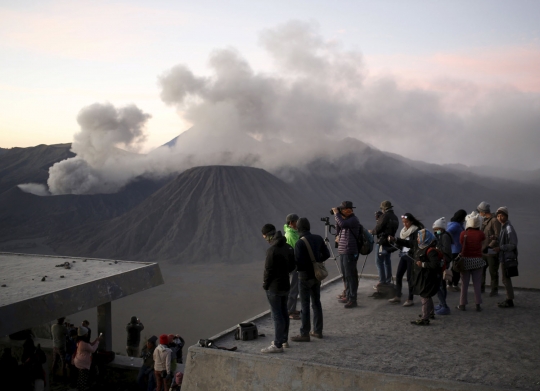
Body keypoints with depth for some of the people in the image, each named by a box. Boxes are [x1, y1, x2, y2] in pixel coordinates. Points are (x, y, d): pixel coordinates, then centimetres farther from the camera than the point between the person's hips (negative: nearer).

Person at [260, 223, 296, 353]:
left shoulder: (272, 250, -22)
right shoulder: (288, 247, 4)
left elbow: (268, 270, -19)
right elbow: (292, 266, 12)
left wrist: (265, 284, -4)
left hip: (274, 287, -8)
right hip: (285, 285, 8)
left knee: (277, 316, -3)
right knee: (284, 313, 18)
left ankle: (277, 345, 3)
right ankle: (284, 339, 30)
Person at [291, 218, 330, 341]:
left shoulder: (300, 243, -20)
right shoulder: (318, 239, 0)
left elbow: (297, 261, -22)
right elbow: (326, 254, 7)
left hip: (305, 276, -6)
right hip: (317, 275, 6)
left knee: (305, 306, 0)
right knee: (316, 303, 16)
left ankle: (305, 334, 5)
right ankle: (318, 330, 24)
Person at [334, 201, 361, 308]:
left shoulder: (354, 220, -12)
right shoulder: (345, 219, 15)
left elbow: (342, 224, -29)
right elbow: (338, 231, 21)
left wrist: (336, 213, -17)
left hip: (350, 252, -9)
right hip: (342, 252, 9)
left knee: (350, 276, -7)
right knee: (345, 276, 16)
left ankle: (353, 300, -3)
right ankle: (348, 297, 26)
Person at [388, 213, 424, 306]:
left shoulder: (416, 230, -11)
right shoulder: (404, 230, 12)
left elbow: (411, 243, -23)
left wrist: (396, 240, -29)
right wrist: (393, 240, -4)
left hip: (411, 256, -7)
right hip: (403, 255, 7)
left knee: (410, 277, -3)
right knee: (398, 275, 6)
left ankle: (410, 299, 6)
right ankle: (398, 297, 15)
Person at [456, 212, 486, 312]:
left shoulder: (463, 234, -9)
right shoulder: (481, 234, -8)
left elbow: (461, 245, -3)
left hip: (465, 260, 0)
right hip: (477, 260, 0)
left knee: (464, 284, 8)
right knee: (477, 284, 8)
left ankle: (462, 304, 13)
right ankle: (478, 305, 10)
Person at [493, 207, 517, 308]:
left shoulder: (509, 228, -17)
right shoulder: (503, 227, 12)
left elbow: (513, 244, -19)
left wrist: (500, 248, -20)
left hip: (508, 257, -10)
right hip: (504, 257, 10)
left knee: (506, 279, -5)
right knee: (506, 278, 14)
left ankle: (509, 301, 3)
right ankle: (509, 299, 23)